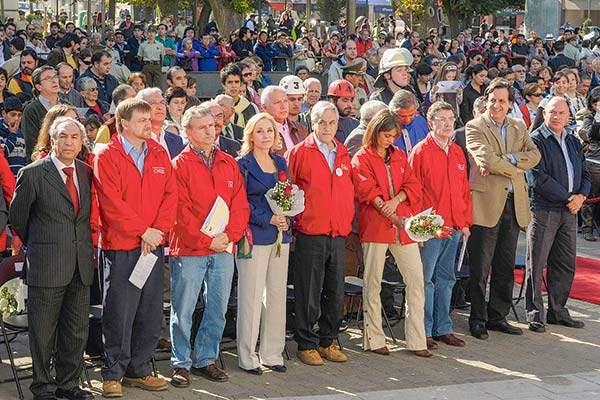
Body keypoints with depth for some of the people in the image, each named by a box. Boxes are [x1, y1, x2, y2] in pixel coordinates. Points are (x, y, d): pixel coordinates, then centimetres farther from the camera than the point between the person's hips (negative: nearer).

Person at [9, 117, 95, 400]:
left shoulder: (86, 172, 9)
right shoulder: (33, 173, -6)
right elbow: (17, 216, 3)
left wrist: (88, 246, 13)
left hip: (81, 264, 5)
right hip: (47, 266, -5)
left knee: (77, 331, 11)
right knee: (43, 331, 4)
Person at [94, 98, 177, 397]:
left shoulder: (159, 154, 11)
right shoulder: (107, 156, -5)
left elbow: (170, 194, 5)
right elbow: (111, 202, -13)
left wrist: (158, 230, -8)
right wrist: (143, 231, -14)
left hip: (153, 245, 5)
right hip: (120, 247, -5)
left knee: (150, 312, 9)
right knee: (119, 313, -2)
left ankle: (139, 370, 21)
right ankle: (113, 374, 8)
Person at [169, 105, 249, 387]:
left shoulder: (229, 164, 11)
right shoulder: (180, 165, -4)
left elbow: (240, 205, 8)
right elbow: (181, 210, -10)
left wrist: (229, 235, -7)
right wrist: (207, 240, -13)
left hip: (223, 248, 5)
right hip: (189, 250, -5)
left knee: (218, 309, 10)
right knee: (183, 310, 0)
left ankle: (205, 359, 22)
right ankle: (181, 364, 11)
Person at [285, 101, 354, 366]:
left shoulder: (343, 155, 13)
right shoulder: (300, 152, -3)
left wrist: (348, 222, 15)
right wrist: (294, 217, -7)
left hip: (338, 234, 5)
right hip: (310, 233, -5)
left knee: (335, 292, 9)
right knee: (309, 292, 0)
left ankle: (328, 341, 21)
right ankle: (307, 344, 11)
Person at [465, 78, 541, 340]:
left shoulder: (519, 127, 15)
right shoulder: (475, 127, -3)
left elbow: (534, 155, 0)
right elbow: (488, 160, -16)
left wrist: (506, 160, -14)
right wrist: (515, 168, -4)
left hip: (514, 205, 6)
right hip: (486, 203, -6)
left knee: (506, 268, 12)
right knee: (480, 268, -1)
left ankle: (498, 316, 22)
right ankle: (478, 319, 8)